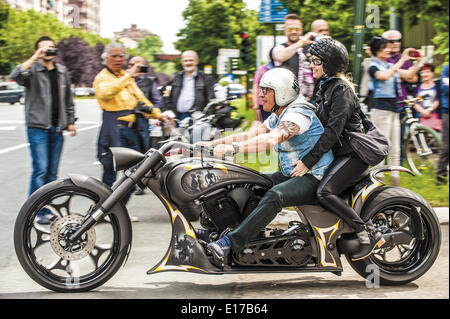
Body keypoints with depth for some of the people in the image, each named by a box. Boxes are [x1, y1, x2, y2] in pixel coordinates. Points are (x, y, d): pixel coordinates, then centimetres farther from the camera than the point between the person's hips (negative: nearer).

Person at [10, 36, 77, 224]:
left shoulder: (62, 72, 16)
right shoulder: (33, 70, -2)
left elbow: (68, 99, 23)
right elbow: (16, 76, -25)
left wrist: (70, 121, 18)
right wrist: (36, 58, -25)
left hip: (57, 129, 6)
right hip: (38, 127, -5)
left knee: (52, 172, 7)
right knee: (40, 170, -11)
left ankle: (47, 209, 14)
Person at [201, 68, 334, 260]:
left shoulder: (298, 114, -18)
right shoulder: (277, 116, 14)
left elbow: (272, 139, -33)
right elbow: (250, 135, 12)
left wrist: (232, 148, -42)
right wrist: (213, 143, 2)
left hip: (314, 177, -11)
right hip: (290, 174, 11)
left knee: (274, 195, -34)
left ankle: (230, 242, -42)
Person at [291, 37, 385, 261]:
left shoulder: (341, 89, -16)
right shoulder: (326, 86, 14)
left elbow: (333, 131, -23)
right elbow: (320, 122, 23)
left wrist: (309, 160, -25)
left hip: (353, 154, -11)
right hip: (339, 152, 11)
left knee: (324, 192, -27)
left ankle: (369, 234, -19)